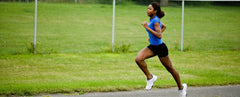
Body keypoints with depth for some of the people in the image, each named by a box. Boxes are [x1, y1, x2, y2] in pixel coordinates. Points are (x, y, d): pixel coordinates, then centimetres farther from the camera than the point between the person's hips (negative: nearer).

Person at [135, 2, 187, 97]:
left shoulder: (156, 21, -21)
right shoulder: (152, 19, 5)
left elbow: (159, 36, -32)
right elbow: (164, 26, 22)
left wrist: (147, 28, -33)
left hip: (160, 47, -8)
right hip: (152, 47, 8)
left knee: (170, 68, 8)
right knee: (138, 59, -16)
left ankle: (181, 87, 27)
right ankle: (150, 77, 1)